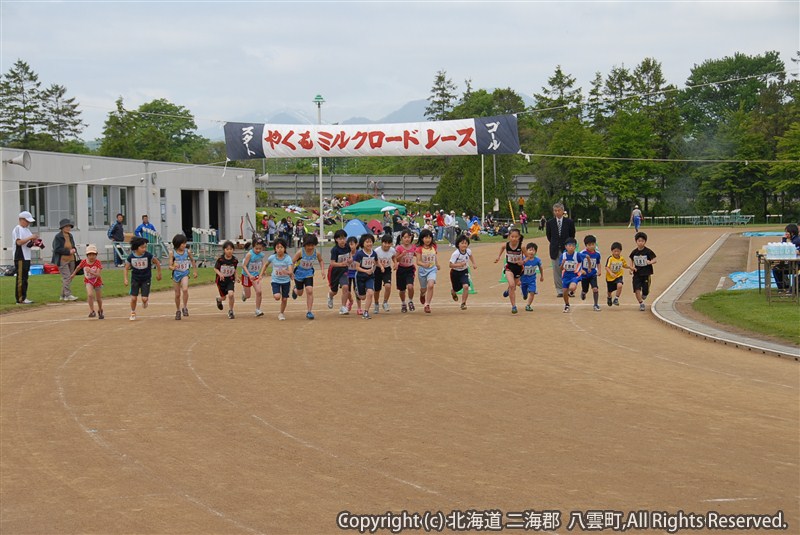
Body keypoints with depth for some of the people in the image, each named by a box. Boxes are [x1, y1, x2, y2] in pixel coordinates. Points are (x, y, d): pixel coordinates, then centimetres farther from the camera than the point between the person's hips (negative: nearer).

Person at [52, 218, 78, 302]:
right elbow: (57, 249, -15)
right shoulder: (58, 237, -8)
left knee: (70, 278, 9)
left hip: (71, 260, 8)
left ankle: (63, 295, 17)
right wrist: (68, 251, -18)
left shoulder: (70, 236, 15)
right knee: (66, 277, -15)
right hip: (62, 260, -8)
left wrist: (74, 250, 1)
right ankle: (68, 295, -16)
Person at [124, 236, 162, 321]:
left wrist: (159, 274, 6)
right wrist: (125, 279, -12)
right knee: (133, 298, 1)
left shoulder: (148, 255, -18)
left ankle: (145, 301, 30)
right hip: (135, 279, 1)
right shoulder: (131, 257, -14)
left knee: (144, 298, -9)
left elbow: (157, 262, -2)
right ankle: (133, 313, 26)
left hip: (146, 279, -1)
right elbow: (126, 268, -2)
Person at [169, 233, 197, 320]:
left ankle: (185, 307, -7)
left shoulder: (187, 251, -5)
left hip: (184, 274, 0)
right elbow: (170, 266, -9)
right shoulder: (172, 252, -9)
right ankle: (178, 311, 28)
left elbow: (192, 260, 13)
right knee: (177, 294, 9)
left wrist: (195, 271, 18)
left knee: (185, 289, -24)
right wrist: (173, 267, -33)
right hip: (176, 274, 0)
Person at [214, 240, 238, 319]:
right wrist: (220, 274, -26)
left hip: (230, 280, 1)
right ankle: (219, 300, 53)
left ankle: (230, 311, 1)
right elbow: (215, 268, -8)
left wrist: (235, 280, 8)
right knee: (224, 296, 13)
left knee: (230, 294, -20)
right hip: (221, 280, -1)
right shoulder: (220, 259, -17)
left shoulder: (235, 260, -9)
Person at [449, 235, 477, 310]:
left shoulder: (468, 251, -14)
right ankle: (453, 292, 57)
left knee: (466, 286, -20)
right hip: (455, 272, -2)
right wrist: (459, 264, -40)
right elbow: (451, 265, -27)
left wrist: (474, 263, 4)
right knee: (456, 288, 16)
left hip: (464, 272, 2)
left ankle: (463, 303, -4)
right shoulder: (455, 254, -29)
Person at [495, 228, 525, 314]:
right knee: (512, 285, -20)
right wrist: (499, 256, 11)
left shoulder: (521, 246, -23)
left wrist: (523, 261, -27)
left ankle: (508, 290, 59)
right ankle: (513, 306, -13)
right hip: (509, 267, -1)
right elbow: (502, 247, 9)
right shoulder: (506, 245, -17)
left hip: (518, 267, 1)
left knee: (513, 287, 20)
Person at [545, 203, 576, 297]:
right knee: (556, 271, 1)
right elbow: (548, 236, 13)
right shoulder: (550, 223, 4)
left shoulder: (569, 222, 1)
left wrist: (567, 245, 9)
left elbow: (572, 235, 8)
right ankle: (560, 291, 7)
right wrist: (555, 244, 11)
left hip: (566, 249, -1)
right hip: (555, 250, 1)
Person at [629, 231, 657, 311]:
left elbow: (655, 260, -8)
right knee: (637, 290, -11)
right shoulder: (634, 252, 1)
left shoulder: (648, 252, -8)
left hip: (646, 274, -2)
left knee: (645, 291, 3)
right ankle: (641, 304, 4)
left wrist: (650, 262, -30)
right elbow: (631, 260, 18)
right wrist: (632, 267, 1)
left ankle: (643, 298, 38)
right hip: (637, 274, 2)